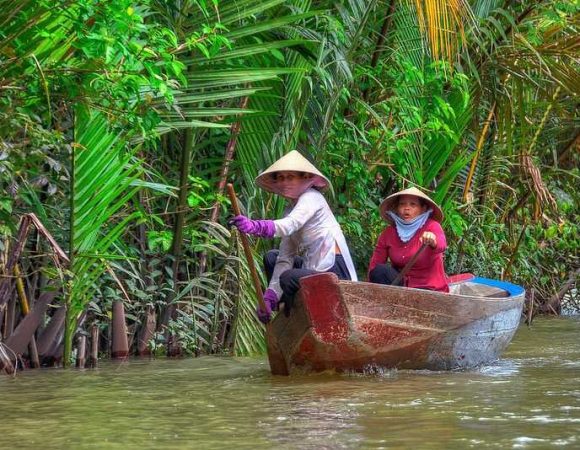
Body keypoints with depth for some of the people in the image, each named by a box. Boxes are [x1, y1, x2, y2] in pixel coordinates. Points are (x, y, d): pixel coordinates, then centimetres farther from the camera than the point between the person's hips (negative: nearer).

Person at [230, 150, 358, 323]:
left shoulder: (312, 197, -9)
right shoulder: (290, 209, 15)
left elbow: (291, 224, -31)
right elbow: (285, 258, 9)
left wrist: (256, 226, -49)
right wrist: (269, 298, -1)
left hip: (334, 270, -9)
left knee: (289, 278, -29)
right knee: (271, 257, 17)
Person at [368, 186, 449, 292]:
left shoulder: (432, 227, -11)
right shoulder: (388, 233, -1)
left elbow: (441, 246, -34)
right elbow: (374, 265, -2)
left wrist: (433, 242, -58)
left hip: (430, 290, -4)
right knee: (379, 271, -20)